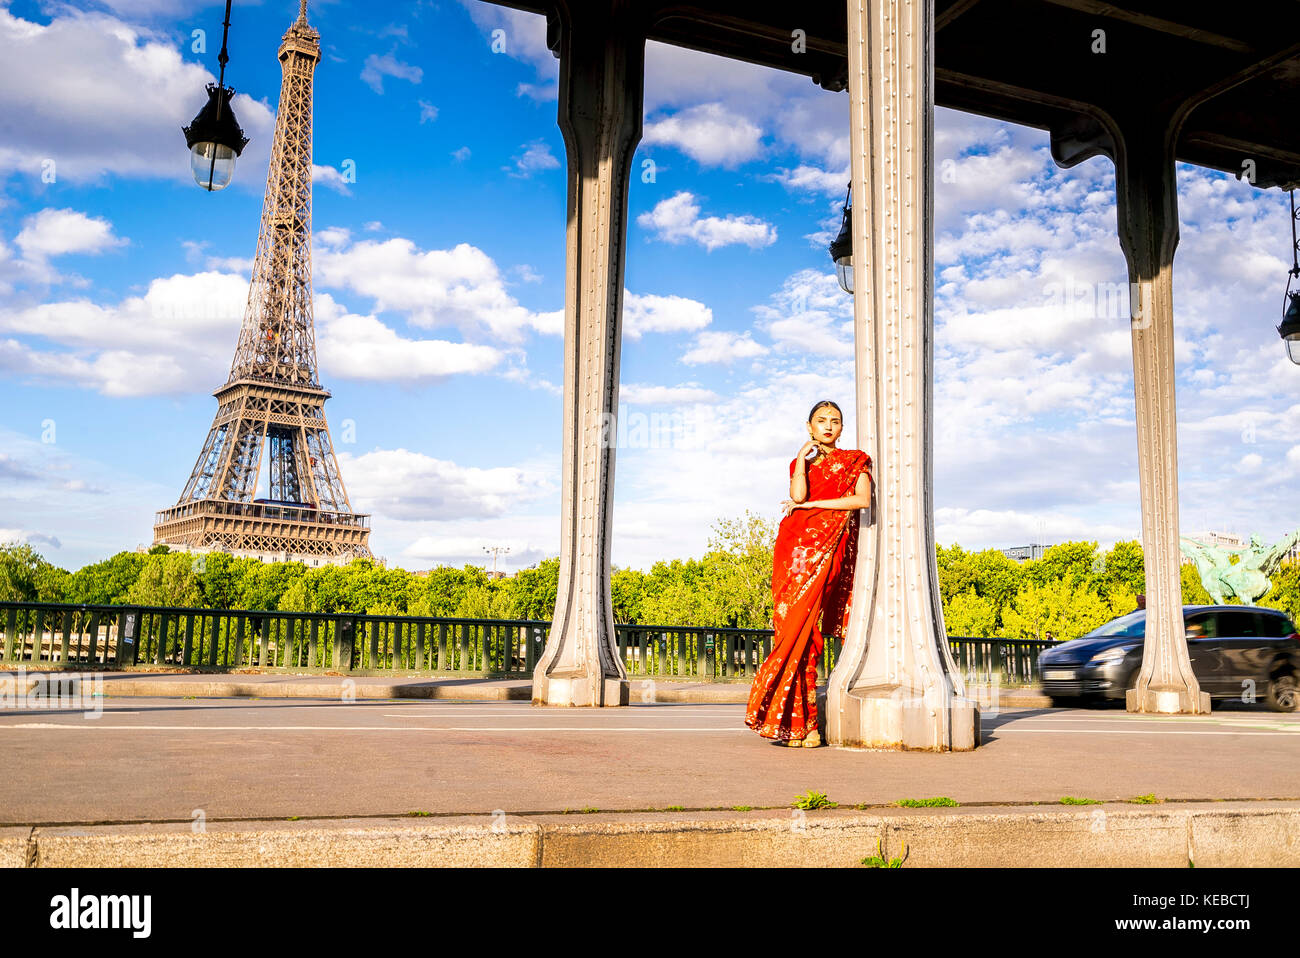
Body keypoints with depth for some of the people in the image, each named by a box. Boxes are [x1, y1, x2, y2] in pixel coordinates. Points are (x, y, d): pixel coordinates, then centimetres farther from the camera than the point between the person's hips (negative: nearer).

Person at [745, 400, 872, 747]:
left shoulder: (855, 461, 13)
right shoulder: (801, 463, 22)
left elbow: (862, 499, -6)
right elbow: (797, 495, 1)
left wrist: (811, 504, -3)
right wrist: (802, 457, 3)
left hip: (828, 545, -3)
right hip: (794, 543, 3)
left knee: (803, 622, -15)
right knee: (791, 624, -8)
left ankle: (800, 721, -11)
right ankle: (797, 722, -7)